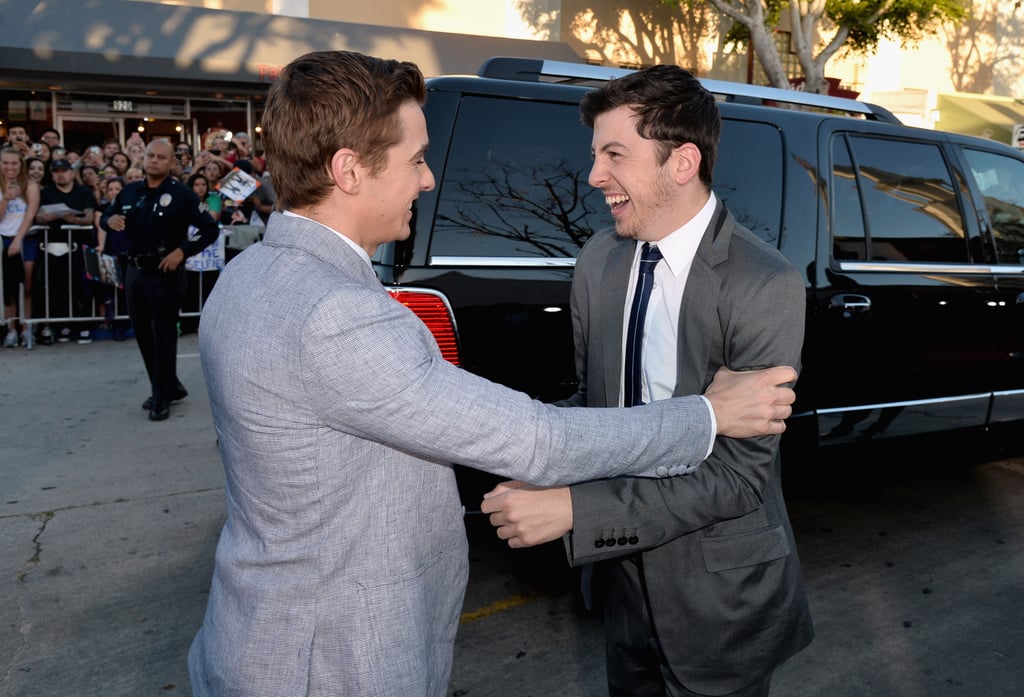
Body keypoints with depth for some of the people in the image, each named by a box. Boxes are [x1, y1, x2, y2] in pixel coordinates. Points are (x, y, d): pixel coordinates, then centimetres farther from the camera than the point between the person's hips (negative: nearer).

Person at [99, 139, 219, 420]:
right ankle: (170, 385, 27)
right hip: (135, 272, 6)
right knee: (143, 334, 12)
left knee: (163, 335, 0)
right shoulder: (130, 192, 8)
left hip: (165, 274, -6)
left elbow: (210, 229, -11)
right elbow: (106, 216, 20)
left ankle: (163, 397, 11)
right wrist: (110, 220, -5)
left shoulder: (181, 194, -8)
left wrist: (182, 251, -20)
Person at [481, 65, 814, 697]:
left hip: (719, 598, -5)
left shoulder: (767, 287, -23)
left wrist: (574, 509, -29)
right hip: (627, 571, 5)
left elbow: (739, 475, -25)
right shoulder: (598, 261, -5)